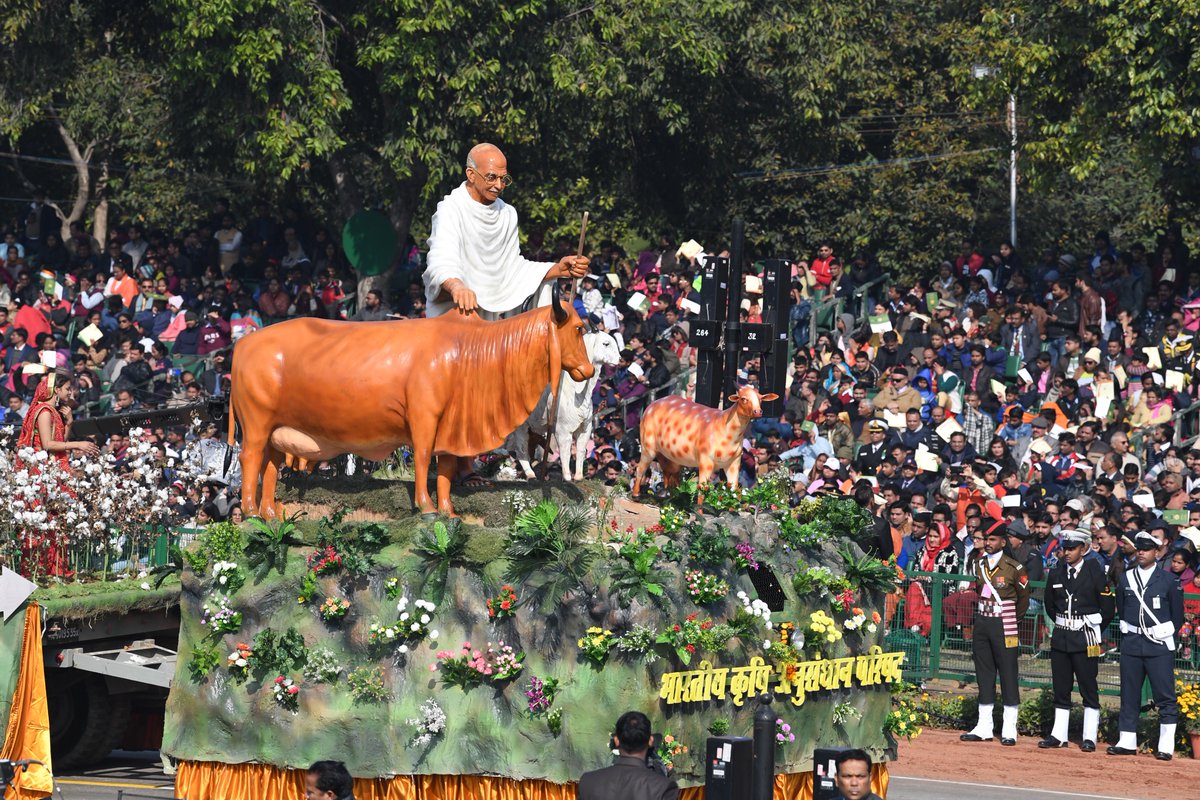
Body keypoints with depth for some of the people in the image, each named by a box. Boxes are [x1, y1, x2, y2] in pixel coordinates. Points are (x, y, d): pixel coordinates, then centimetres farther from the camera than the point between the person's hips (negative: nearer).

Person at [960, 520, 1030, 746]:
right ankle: (984, 727, 13)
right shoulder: (977, 565, 8)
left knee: (1008, 675, -3)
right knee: (984, 674, 8)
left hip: (1004, 625, -5)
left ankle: (1009, 731, -2)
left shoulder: (1014, 568, -7)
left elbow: (1024, 597, 4)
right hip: (981, 623, 5)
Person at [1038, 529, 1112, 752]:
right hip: (1060, 638, 5)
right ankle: (1059, 735, 15)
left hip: (1086, 640, -5)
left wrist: (1092, 631, 5)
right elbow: (1050, 605, 20)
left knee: (1089, 690, -1)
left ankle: (1090, 738, 2)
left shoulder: (1095, 574, -7)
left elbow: (1107, 608, -2)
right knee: (1060, 689, 9)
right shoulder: (1056, 574, 6)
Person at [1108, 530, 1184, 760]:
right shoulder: (1127, 578, 9)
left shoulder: (1168, 580, -1)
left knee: (1165, 697, -5)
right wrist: (1128, 634, 13)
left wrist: (1165, 636, 5)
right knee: (1129, 696, 8)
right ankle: (1126, 742, 14)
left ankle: (1166, 747, -4)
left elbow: (1178, 615, 5)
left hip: (1160, 646, -4)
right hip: (1132, 644, 4)